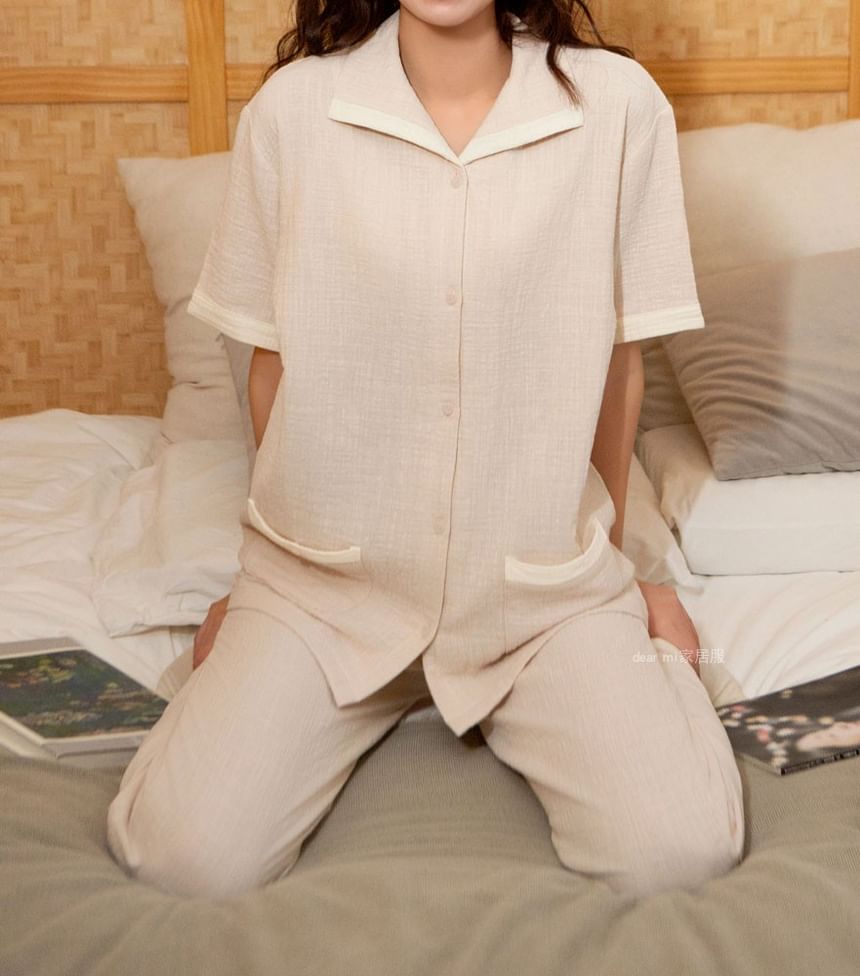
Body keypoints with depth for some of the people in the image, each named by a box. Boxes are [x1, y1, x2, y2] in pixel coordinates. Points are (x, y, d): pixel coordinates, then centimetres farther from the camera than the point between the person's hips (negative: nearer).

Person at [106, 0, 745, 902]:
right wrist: (285, 543, 12)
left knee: (681, 853, -17)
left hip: (546, 587, 1)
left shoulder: (618, 103, -6)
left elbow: (618, 359, 4)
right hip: (328, 578, 0)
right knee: (186, 857, -15)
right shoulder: (291, 106, -5)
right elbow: (271, 357, 5)